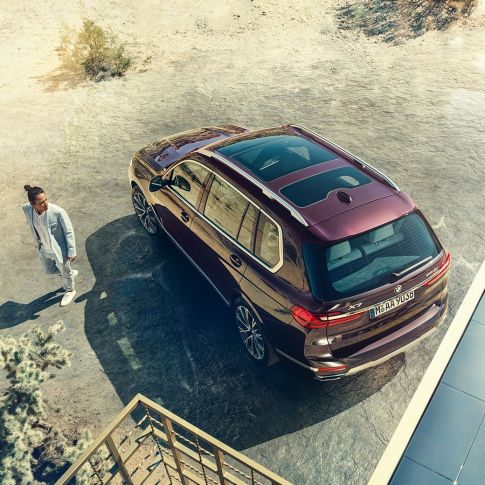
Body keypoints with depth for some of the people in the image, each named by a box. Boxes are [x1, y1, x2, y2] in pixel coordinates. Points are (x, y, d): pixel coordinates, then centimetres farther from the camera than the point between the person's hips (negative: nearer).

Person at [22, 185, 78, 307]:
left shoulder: (58, 212, -33)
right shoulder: (27, 209, -19)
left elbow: (69, 232, -21)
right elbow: (33, 227, 1)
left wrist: (72, 251, -16)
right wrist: (38, 243, 13)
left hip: (59, 248, -5)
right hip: (44, 248, 5)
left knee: (65, 271, 21)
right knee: (48, 270, 28)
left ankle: (69, 291, 51)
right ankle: (71, 273, 56)